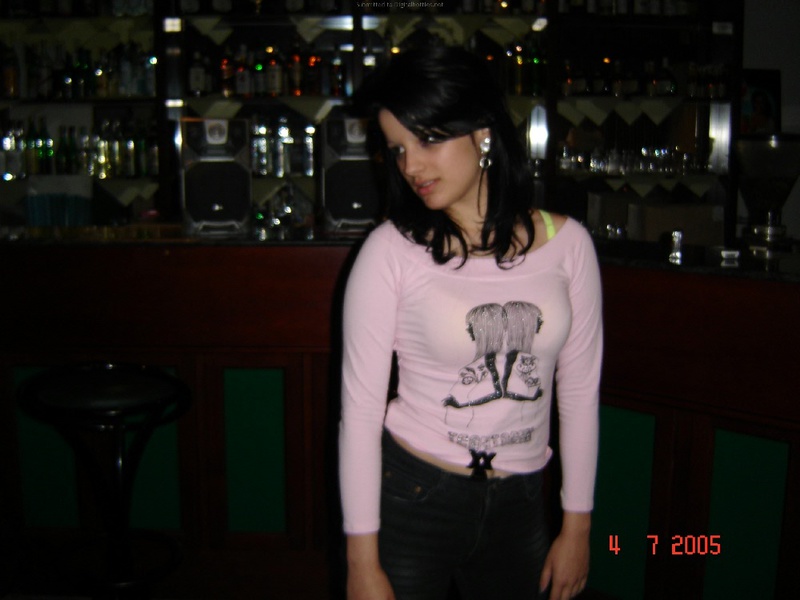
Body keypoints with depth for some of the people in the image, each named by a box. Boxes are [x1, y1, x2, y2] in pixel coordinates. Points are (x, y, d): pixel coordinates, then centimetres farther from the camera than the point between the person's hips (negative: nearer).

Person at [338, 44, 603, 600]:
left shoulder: (567, 242, -6)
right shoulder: (392, 250, -13)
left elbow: (580, 390, 1)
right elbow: (360, 407, -11)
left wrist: (577, 527, 5)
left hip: (520, 505, 3)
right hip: (410, 497, -2)